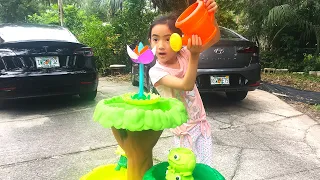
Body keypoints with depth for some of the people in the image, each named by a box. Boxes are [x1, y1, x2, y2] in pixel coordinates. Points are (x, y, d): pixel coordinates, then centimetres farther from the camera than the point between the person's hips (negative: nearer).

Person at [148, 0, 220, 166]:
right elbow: (187, 85, -31)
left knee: (206, 168, 12)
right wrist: (194, 55, -42)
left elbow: (215, 38, -10)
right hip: (184, 129, -4)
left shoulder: (184, 55, -6)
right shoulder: (156, 71, -18)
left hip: (202, 123, 4)